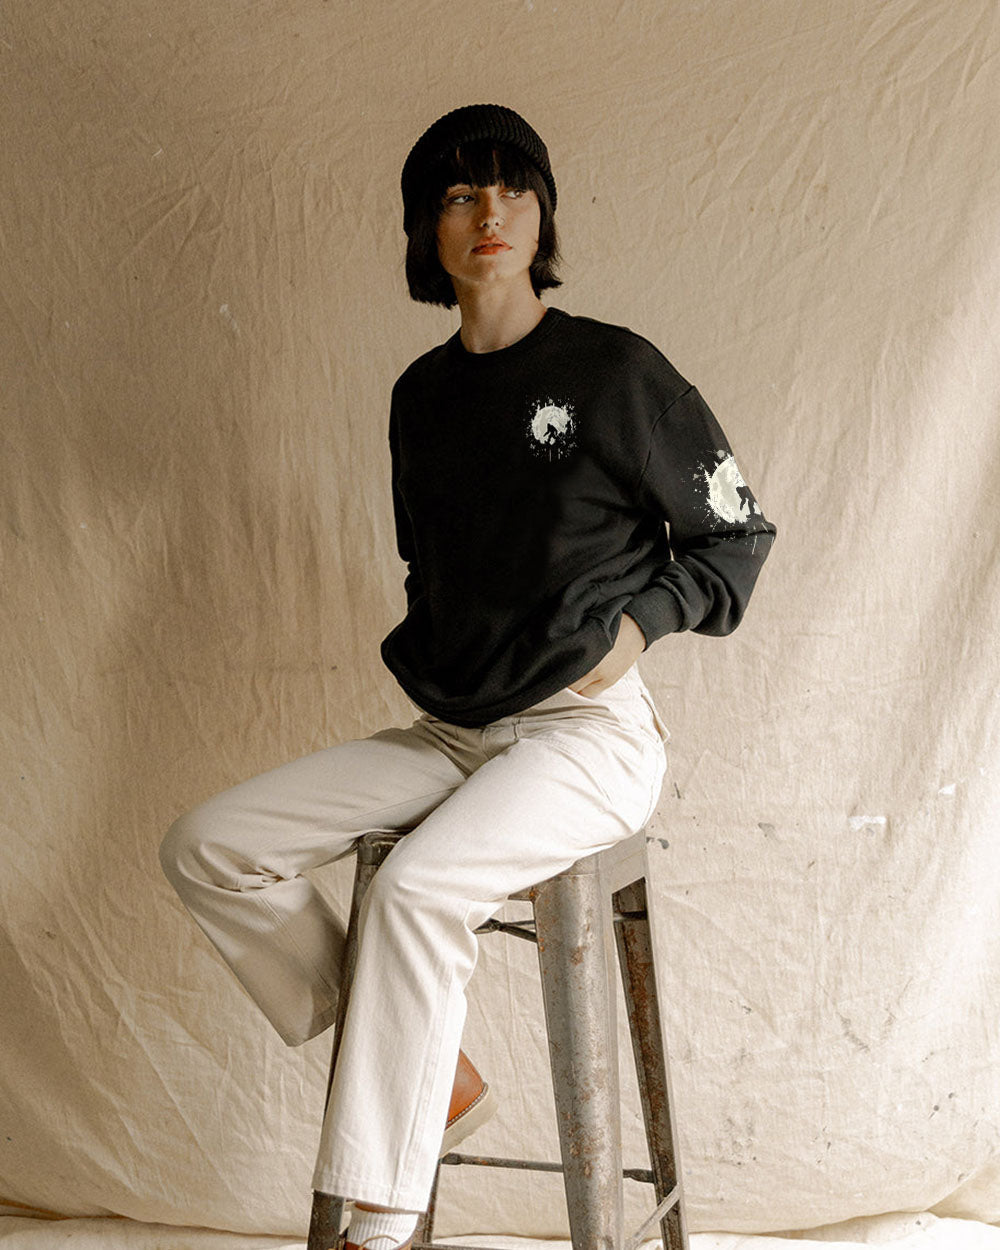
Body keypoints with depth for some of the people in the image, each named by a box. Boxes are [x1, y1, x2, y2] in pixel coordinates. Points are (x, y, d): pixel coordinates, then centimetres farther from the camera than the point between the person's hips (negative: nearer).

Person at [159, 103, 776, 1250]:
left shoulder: (613, 370, -4)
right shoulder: (422, 393, 13)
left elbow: (735, 535, 3)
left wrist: (637, 622, -9)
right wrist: (423, 662, 10)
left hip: (588, 733, -6)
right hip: (450, 730, 7)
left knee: (416, 887, -34)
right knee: (206, 845, -8)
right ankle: (434, 1077, -2)